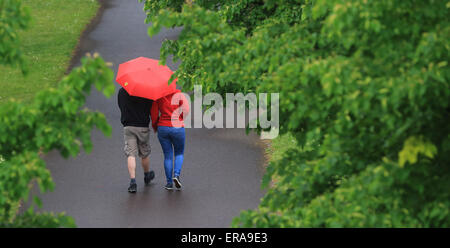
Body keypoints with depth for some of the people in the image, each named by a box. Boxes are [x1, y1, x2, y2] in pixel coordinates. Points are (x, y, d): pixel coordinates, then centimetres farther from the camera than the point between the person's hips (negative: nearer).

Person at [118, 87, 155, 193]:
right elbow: (152, 110, -4)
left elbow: (120, 106, 11)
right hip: (143, 127, -1)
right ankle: (147, 176, 40)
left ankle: (133, 181, -18)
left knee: (131, 154, -2)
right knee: (144, 154, 18)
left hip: (128, 127, 1)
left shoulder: (121, 92, 0)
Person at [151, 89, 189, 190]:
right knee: (179, 153, 18)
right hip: (177, 127, -1)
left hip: (162, 128, 1)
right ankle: (176, 175, -5)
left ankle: (169, 182, 8)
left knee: (167, 155, 10)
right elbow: (186, 110, -13)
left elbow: (154, 114, -2)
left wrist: (155, 127, 15)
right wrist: (179, 118, 7)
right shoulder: (179, 94, -7)